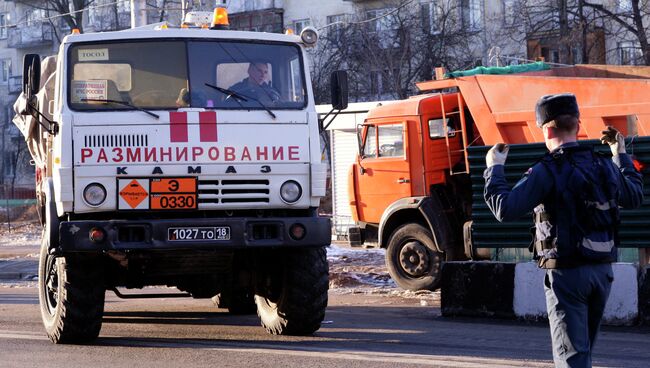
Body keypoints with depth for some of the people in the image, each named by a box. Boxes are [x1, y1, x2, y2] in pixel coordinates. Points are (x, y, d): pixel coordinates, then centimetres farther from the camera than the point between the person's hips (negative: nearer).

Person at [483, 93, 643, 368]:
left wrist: (494, 168, -7)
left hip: (566, 272, -6)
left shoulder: (548, 171, -16)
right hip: (602, 270, 6)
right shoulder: (605, 166, 5)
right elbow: (634, 197, 23)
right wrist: (621, 155, 35)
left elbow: (505, 209, -22)